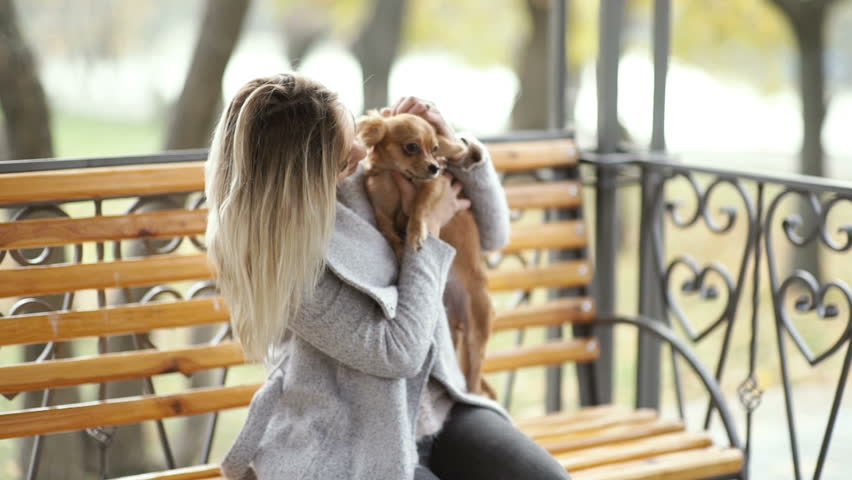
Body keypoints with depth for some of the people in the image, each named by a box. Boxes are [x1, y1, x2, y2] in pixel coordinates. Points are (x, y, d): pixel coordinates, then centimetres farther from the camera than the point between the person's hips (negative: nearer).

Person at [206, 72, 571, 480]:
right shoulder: (280, 252, -19)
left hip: (436, 412, 6)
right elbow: (398, 350, -19)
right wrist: (427, 229, -11)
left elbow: (491, 232, 10)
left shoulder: (366, 182, 0)